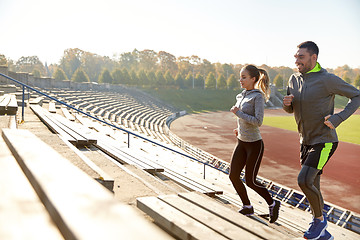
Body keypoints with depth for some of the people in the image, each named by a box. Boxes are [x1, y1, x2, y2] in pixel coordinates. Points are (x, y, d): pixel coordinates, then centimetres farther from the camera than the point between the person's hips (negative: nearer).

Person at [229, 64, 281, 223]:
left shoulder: (258, 97, -15)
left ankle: (272, 204, 21)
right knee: (233, 176, 4)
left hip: (254, 144, -8)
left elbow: (258, 122, -24)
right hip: (242, 142, 8)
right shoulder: (242, 96, 8)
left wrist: (238, 113, -20)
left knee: (250, 181, -1)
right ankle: (247, 207, 22)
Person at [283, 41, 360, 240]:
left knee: (304, 180, -21)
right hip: (305, 141, 7)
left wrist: (338, 118, -20)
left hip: (324, 142, -7)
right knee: (312, 186, 14)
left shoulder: (327, 80, -16)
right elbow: (290, 110, 16)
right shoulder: (294, 79, 4)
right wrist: (286, 103, -9)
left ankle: (319, 218, 5)